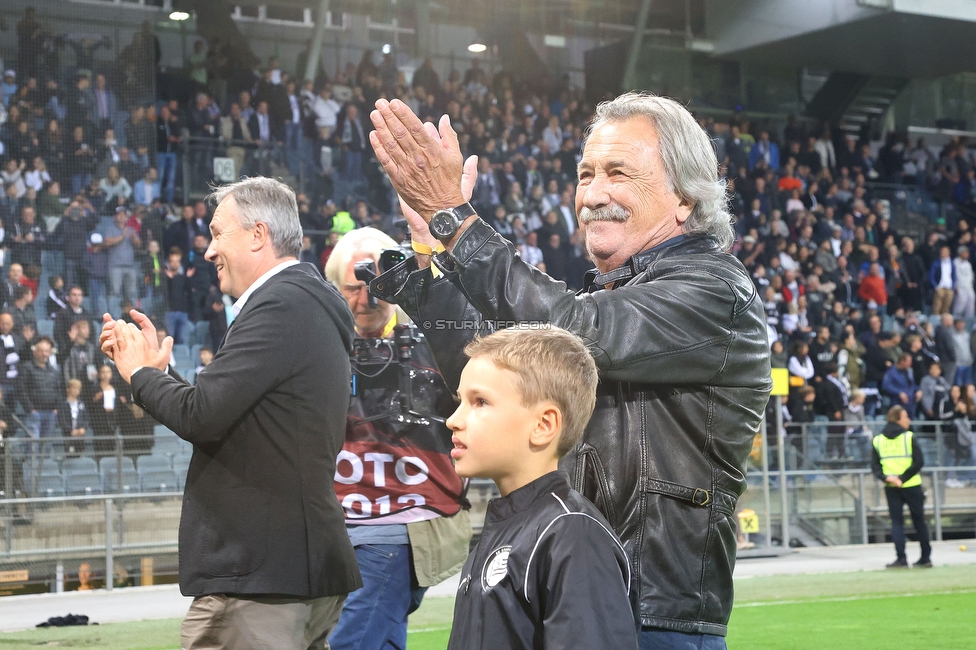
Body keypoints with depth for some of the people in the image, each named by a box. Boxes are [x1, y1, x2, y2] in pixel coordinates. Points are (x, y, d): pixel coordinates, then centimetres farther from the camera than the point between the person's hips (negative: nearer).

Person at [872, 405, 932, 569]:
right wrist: (903, 478, -11)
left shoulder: (878, 440, 4)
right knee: (919, 521, 10)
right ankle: (926, 557, 16)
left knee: (897, 522, 5)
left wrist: (886, 477, -10)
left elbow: (875, 466, 0)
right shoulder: (909, 437, -7)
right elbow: (918, 462, -13)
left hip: (891, 488, 2)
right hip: (912, 487, -2)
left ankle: (901, 558, -7)